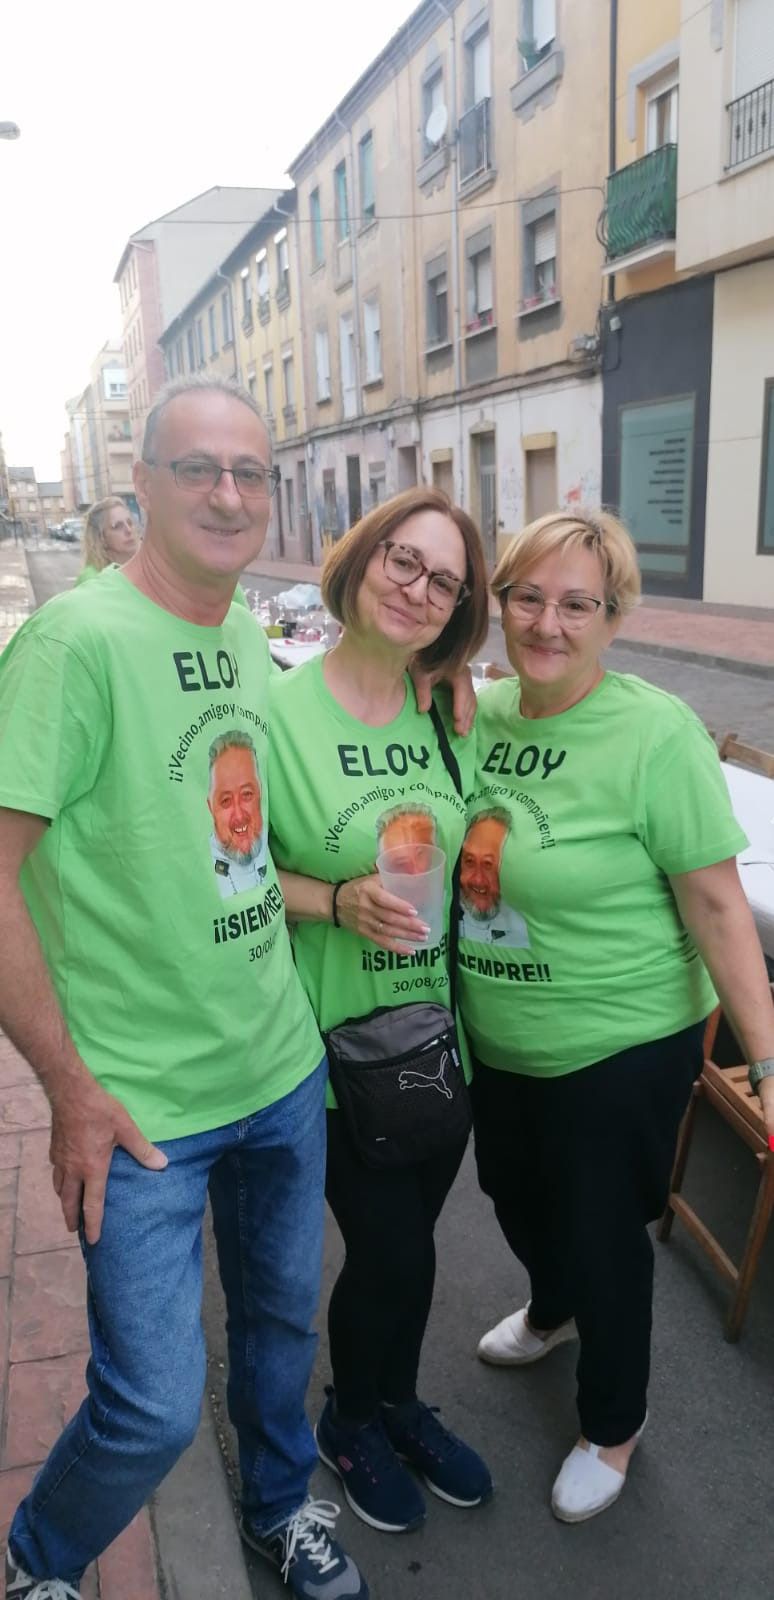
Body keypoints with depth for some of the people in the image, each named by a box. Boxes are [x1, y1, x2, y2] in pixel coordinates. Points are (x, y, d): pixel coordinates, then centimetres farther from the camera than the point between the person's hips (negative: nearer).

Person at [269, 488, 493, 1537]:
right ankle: (351, 1419, 41)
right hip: (340, 1040, -5)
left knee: (406, 1237, 20)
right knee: (389, 1250, 8)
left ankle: (397, 1400, 49)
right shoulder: (281, 708, -15)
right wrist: (337, 903, -24)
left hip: (443, 1027, 5)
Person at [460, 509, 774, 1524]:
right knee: (514, 1194, 27)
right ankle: (553, 1311, 61)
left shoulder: (656, 733, -21)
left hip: (619, 1053, -6)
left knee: (602, 1233, 13)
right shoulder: (483, 712, -3)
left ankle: (614, 1425, 43)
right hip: (497, 1041, 6)